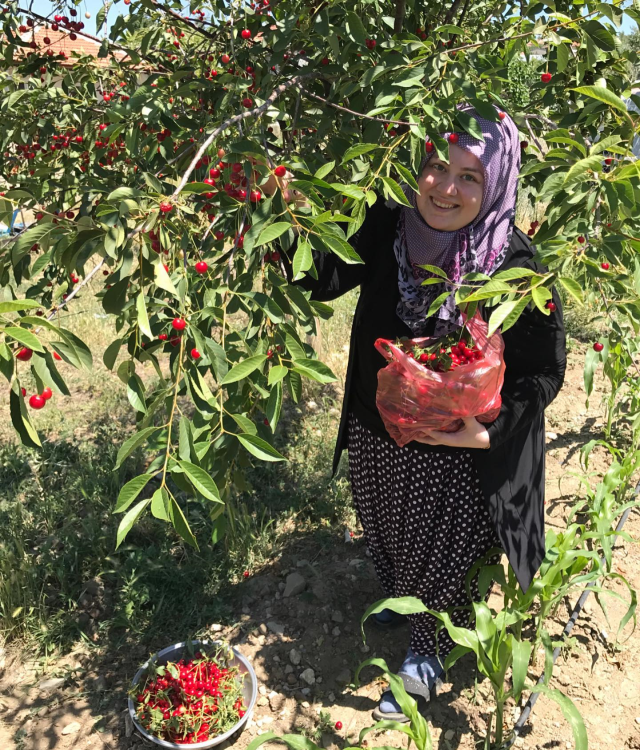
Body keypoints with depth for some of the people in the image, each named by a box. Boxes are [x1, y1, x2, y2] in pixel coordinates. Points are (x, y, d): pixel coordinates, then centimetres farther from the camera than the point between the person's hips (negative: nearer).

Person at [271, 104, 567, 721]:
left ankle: (426, 654, 53)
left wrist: (488, 430, -27)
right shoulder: (387, 228, -13)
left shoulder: (517, 268, -24)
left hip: (456, 458, -4)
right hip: (374, 434, 5)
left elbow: (545, 371, -14)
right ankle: (397, 599, 66)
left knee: (439, 556, 20)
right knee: (383, 533, 30)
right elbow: (324, 280, -5)